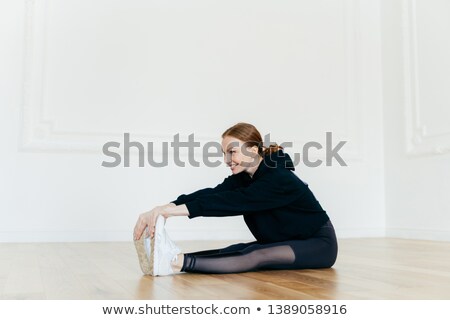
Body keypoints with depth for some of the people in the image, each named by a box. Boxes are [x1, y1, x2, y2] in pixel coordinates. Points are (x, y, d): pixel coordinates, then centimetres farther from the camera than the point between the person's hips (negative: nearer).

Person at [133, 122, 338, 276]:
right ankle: (166, 256, -39)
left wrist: (174, 210, -44)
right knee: (235, 250, -19)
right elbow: (212, 194, -20)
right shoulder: (243, 176, -3)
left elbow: (231, 202, -37)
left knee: (256, 257, -32)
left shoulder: (278, 179, -26)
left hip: (318, 244, -7)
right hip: (283, 242, 7)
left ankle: (177, 262, -50)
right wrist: (164, 208, -37)